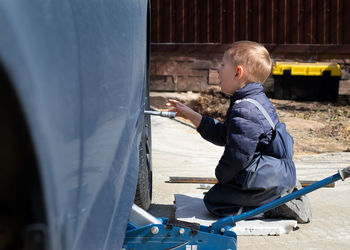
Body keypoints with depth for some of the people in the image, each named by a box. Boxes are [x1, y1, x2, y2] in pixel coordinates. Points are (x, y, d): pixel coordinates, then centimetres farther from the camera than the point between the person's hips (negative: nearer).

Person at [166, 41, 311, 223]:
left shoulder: (244, 111, -23)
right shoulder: (256, 102, 12)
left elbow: (237, 156, -24)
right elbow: (222, 135, 20)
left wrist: (221, 176, -4)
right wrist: (190, 115, 21)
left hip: (265, 180, -10)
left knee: (214, 199, -4)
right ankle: (283, 195, 10)